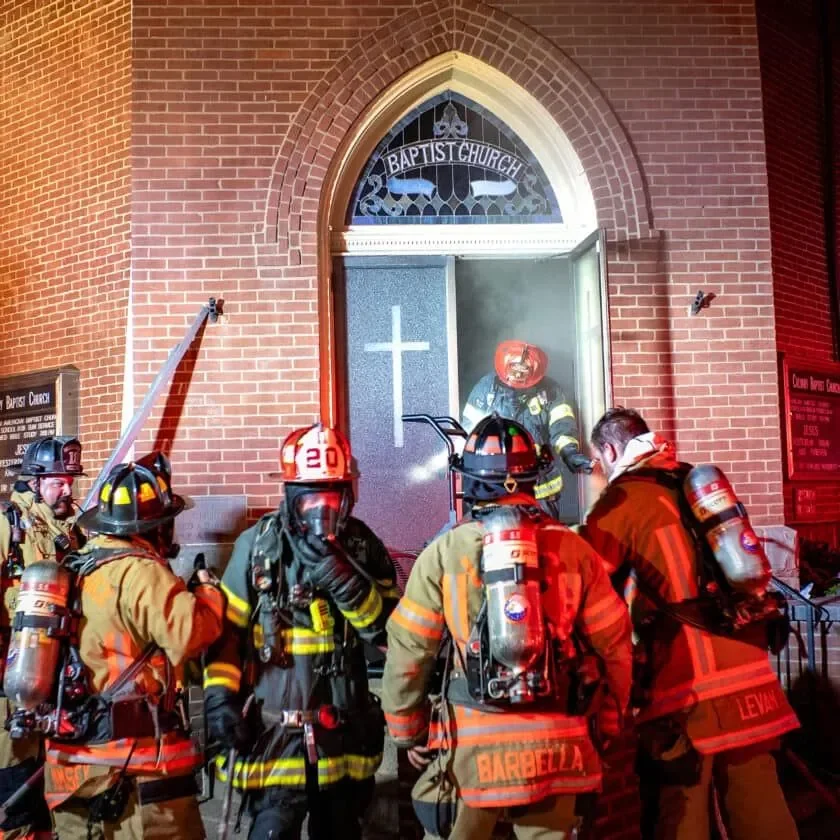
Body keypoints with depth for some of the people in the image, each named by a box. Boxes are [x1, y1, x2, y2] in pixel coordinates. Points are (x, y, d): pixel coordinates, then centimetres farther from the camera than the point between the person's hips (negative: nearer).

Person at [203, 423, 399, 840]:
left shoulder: (361, 544, 0)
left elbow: (388, 628, -8)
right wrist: (219, 696, -9)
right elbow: (226, 630, 0)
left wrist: (340, 575, -19)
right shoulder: (257, 544, -4)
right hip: (273, 732, -2)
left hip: (344, 732, 3)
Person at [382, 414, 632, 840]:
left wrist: (408, 732, 12)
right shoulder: (572, 548, -1)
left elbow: (407, 652, -3)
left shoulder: (444, 552, -6)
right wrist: (609, 721, 18)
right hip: (554, 741, 2)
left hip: (471, 742, -1)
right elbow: (615, 645, 3)